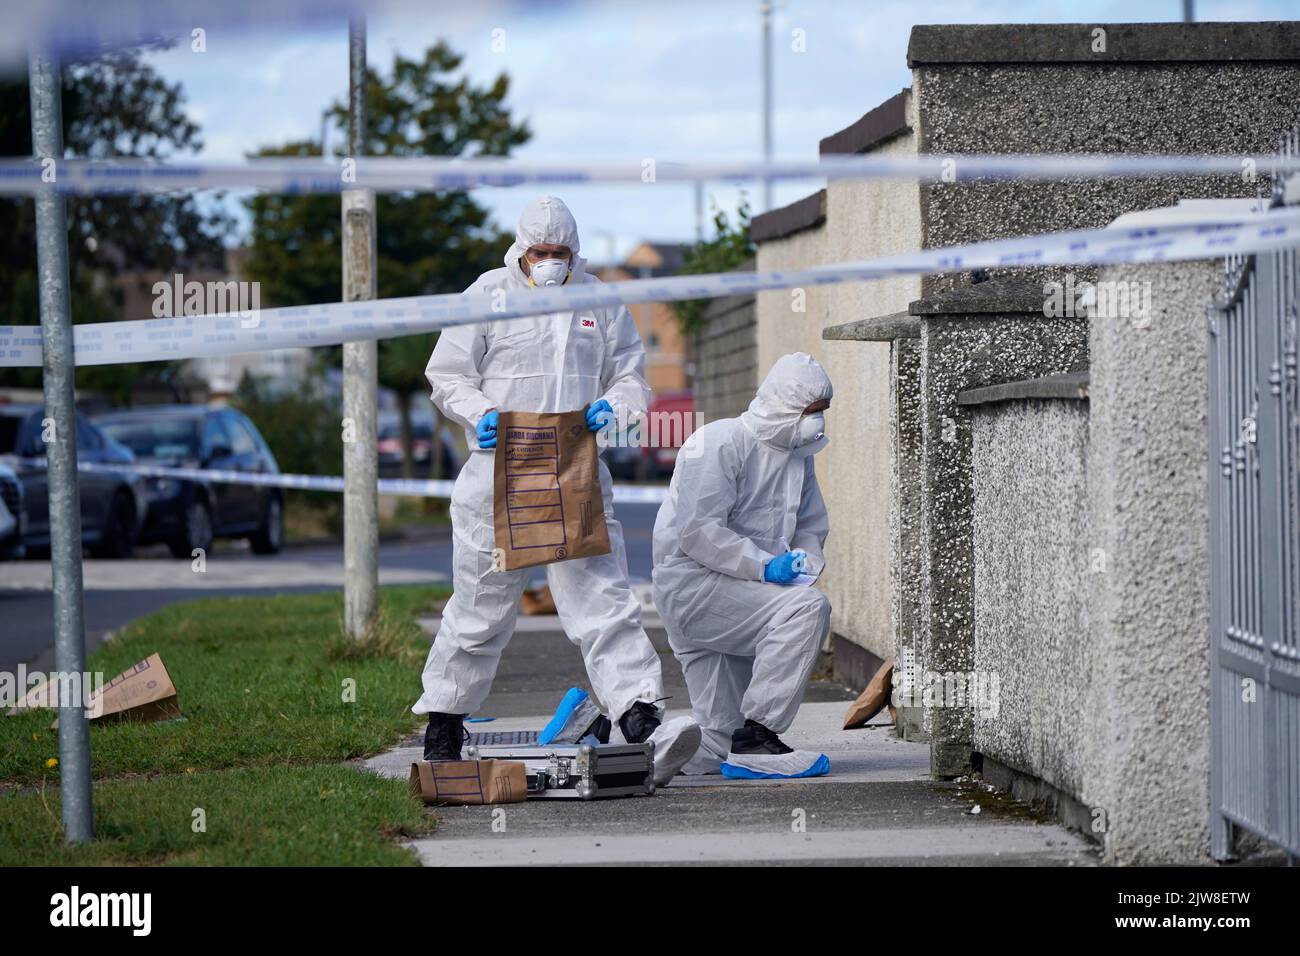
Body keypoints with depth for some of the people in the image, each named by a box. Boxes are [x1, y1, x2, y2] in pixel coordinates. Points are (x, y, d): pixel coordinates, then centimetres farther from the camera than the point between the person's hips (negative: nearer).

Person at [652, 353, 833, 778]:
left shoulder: (799, 455, 12)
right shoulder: (720, 443, -15)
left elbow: (811, 527, 21)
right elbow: (697, 531, -22)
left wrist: (806, 558, -3)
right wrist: (765, 565, -27)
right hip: (692, 585, -9)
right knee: (807, 607, -28)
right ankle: (757, 734, -26)